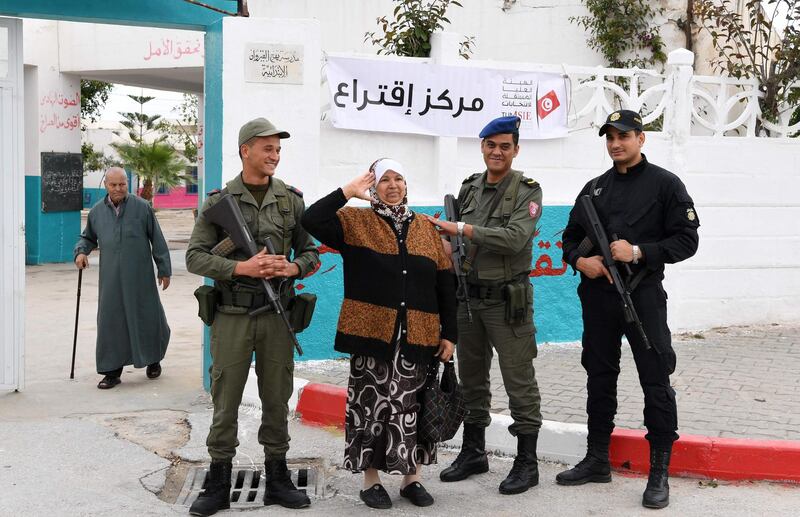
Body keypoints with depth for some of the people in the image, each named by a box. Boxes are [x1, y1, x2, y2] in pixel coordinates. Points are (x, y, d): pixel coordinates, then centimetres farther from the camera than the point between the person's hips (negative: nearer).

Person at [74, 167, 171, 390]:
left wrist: (164, 269, 1)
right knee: (110, 322, 0)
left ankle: (153, 360, 30)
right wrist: (80, 251, 2)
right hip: (111, 278, 2)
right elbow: (88, 237, 23)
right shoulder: (97, 212, 8)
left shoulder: (142, 207, -2)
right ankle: (112, 371, 9)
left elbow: (157, 240, 1)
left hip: (140, 277, -2)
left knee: (146, 318, 7)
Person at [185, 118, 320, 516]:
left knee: (276, 399, 9)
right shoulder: (219, 201, 0)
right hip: (232, 315, -2)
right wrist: (240, 267, -17)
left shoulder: (291, 200, 7)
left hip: (277, 314, 2)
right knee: (225, 400, 3)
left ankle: (277, 479, 22)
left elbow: (311, 251, 10)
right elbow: (195, 256, -4)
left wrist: (292, 268, -11)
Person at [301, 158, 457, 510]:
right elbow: (312, 220, -13)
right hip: (371, 334, -3)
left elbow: (444, 285, 10)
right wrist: (350, 191, -11)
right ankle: (371, 481, 16)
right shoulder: (356, 222, 3)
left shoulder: (426, 228, 11)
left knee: (411, 406, 9)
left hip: (418, 338, 3)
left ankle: (412, 477, 22)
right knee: (371, 404, 3)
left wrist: (449, 334, 5)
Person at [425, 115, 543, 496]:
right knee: (471, 379, 14)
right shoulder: (469, 188, 11)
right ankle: (473, 452, 27)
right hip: (468, 296, 6)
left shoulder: (527, 192, -7)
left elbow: (514, 239, -22)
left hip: (507, 300, -6)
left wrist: (461, 228, -21)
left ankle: (527, 461, 7)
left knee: (519, 381, -1)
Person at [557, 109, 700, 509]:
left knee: (656, 383, -3)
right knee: (600, 379, 13)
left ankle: (659, 473, 4)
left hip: (643, 296, -5)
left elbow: (686, 240, -6)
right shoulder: (594, 188, 13)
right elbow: (571, 236, 17)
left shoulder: (665, 184, -2)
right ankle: (597, 461, 25)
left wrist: (639, 252, -17)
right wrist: (579, 260, -4)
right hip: (597, 296, 5)